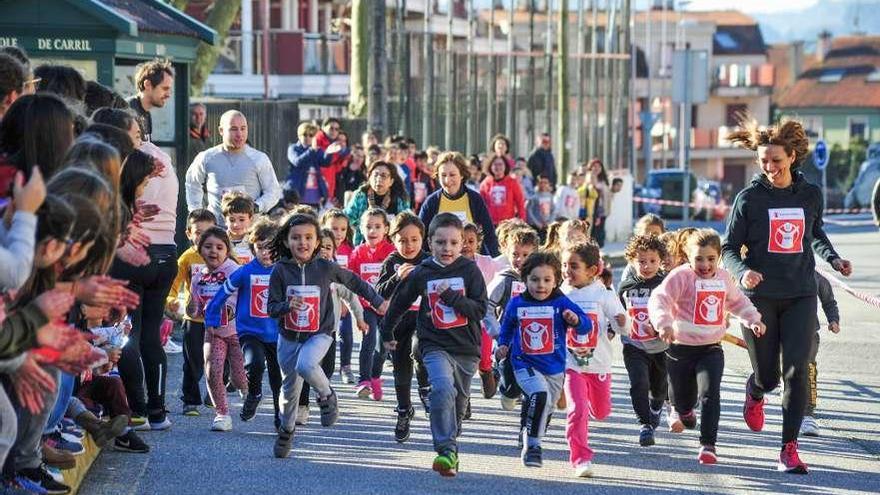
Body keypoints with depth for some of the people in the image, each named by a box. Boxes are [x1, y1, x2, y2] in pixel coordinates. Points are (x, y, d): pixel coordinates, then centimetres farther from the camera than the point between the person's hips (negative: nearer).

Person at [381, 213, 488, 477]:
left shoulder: (470, 271, -3)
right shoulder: (421, 273, 0)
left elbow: (480, 310, -9)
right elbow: (399, 303, 16)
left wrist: (450, 296, -20)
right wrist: (387, 332, 27)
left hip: (466, 349, 2)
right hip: (435, 346, -1)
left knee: (458, 404, 14)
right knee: (443, 390, -26)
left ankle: (448, 447, 35)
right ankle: (447, 450, -28)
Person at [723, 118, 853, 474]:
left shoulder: (811, 195, 3)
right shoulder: (749, 198, -5)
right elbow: (729, 248, -3)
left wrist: (832, 258, 6)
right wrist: (743, 271, -23)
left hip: (800, 296, 1)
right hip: (760, 296, -1)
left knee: (796, 371, -10)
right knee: (767, 375, 7)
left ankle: (789, 450, -4)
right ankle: (755, 392, 46)